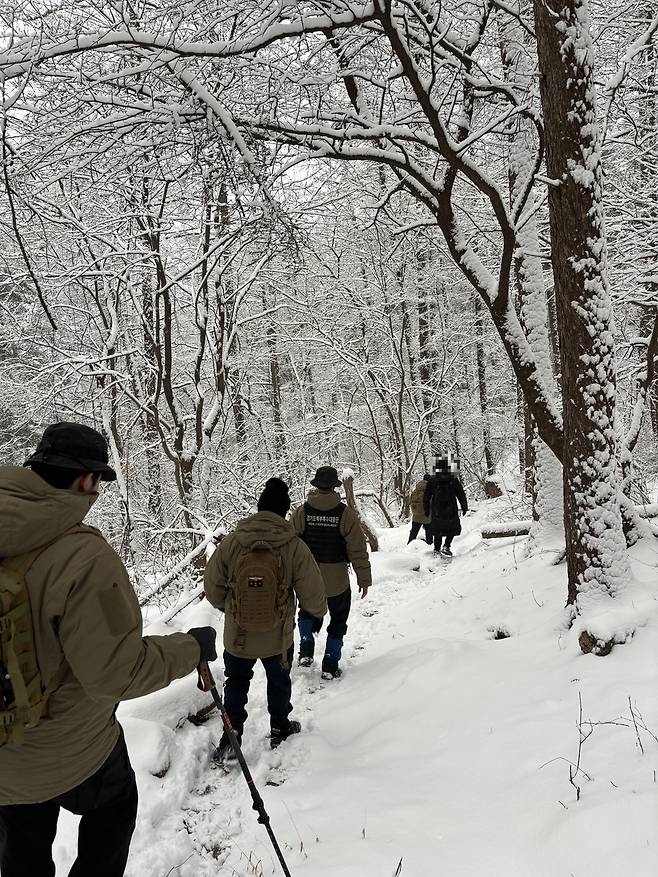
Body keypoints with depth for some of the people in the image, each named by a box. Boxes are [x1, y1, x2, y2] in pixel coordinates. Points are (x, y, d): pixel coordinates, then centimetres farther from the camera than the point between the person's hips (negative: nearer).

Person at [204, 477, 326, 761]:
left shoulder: (230, 543, -17)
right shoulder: (295, 547, -20)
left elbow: (212, 587, -4)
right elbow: (312, 595, -12)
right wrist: (317, 613, 12)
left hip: (237, 636, 0)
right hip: (278, 638, 0)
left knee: (236, 683, 24)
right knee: (279, 681, 26)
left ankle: (230, 739, 28)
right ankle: (280, 730, 43)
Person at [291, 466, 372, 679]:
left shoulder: (301, 512, -8)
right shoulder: (345, 514, -12)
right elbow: (358, 551, -9)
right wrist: (364, 580, 1)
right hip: (337, 581, -1)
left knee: (307, 611, 29)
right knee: (338, 621, 18)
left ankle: (306, 648, 15)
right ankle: (330, 665, 20)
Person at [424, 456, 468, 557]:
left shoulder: (432, 480, 1)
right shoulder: (453, 480, -6)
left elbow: (426, 496, 5)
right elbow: (461, 495, -2)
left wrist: (426, 510, 14)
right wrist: (464, 507, 8)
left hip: (436, 511, 3)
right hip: (451, 510, -3)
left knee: (438, 530, 16)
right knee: (453, 529, 14)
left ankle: (437, 549, 14)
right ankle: (446, 547, -2)